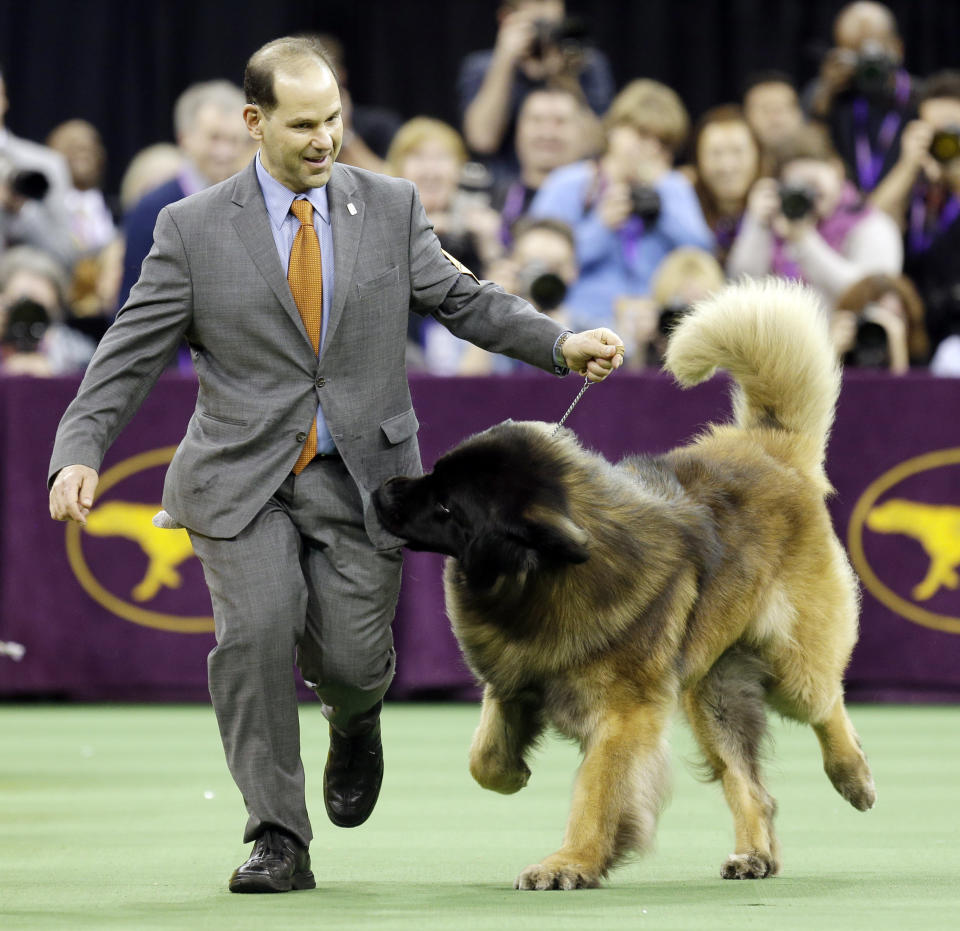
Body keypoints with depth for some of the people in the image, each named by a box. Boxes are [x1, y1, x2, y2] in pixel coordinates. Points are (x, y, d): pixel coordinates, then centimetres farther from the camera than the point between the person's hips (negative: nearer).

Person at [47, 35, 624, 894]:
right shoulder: (195, 228, -1)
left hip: (361, 475, 1)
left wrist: (561, 344, -10)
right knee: (256, 631, -19)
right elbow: (129, 355, -1)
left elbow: (463, 301, 5)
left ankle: (355, 717, 35)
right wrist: (80, 451, -14)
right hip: (243, 477, -1)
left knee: (350, 656, -6)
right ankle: (279, 841, -7)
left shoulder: (391, 207, 5)